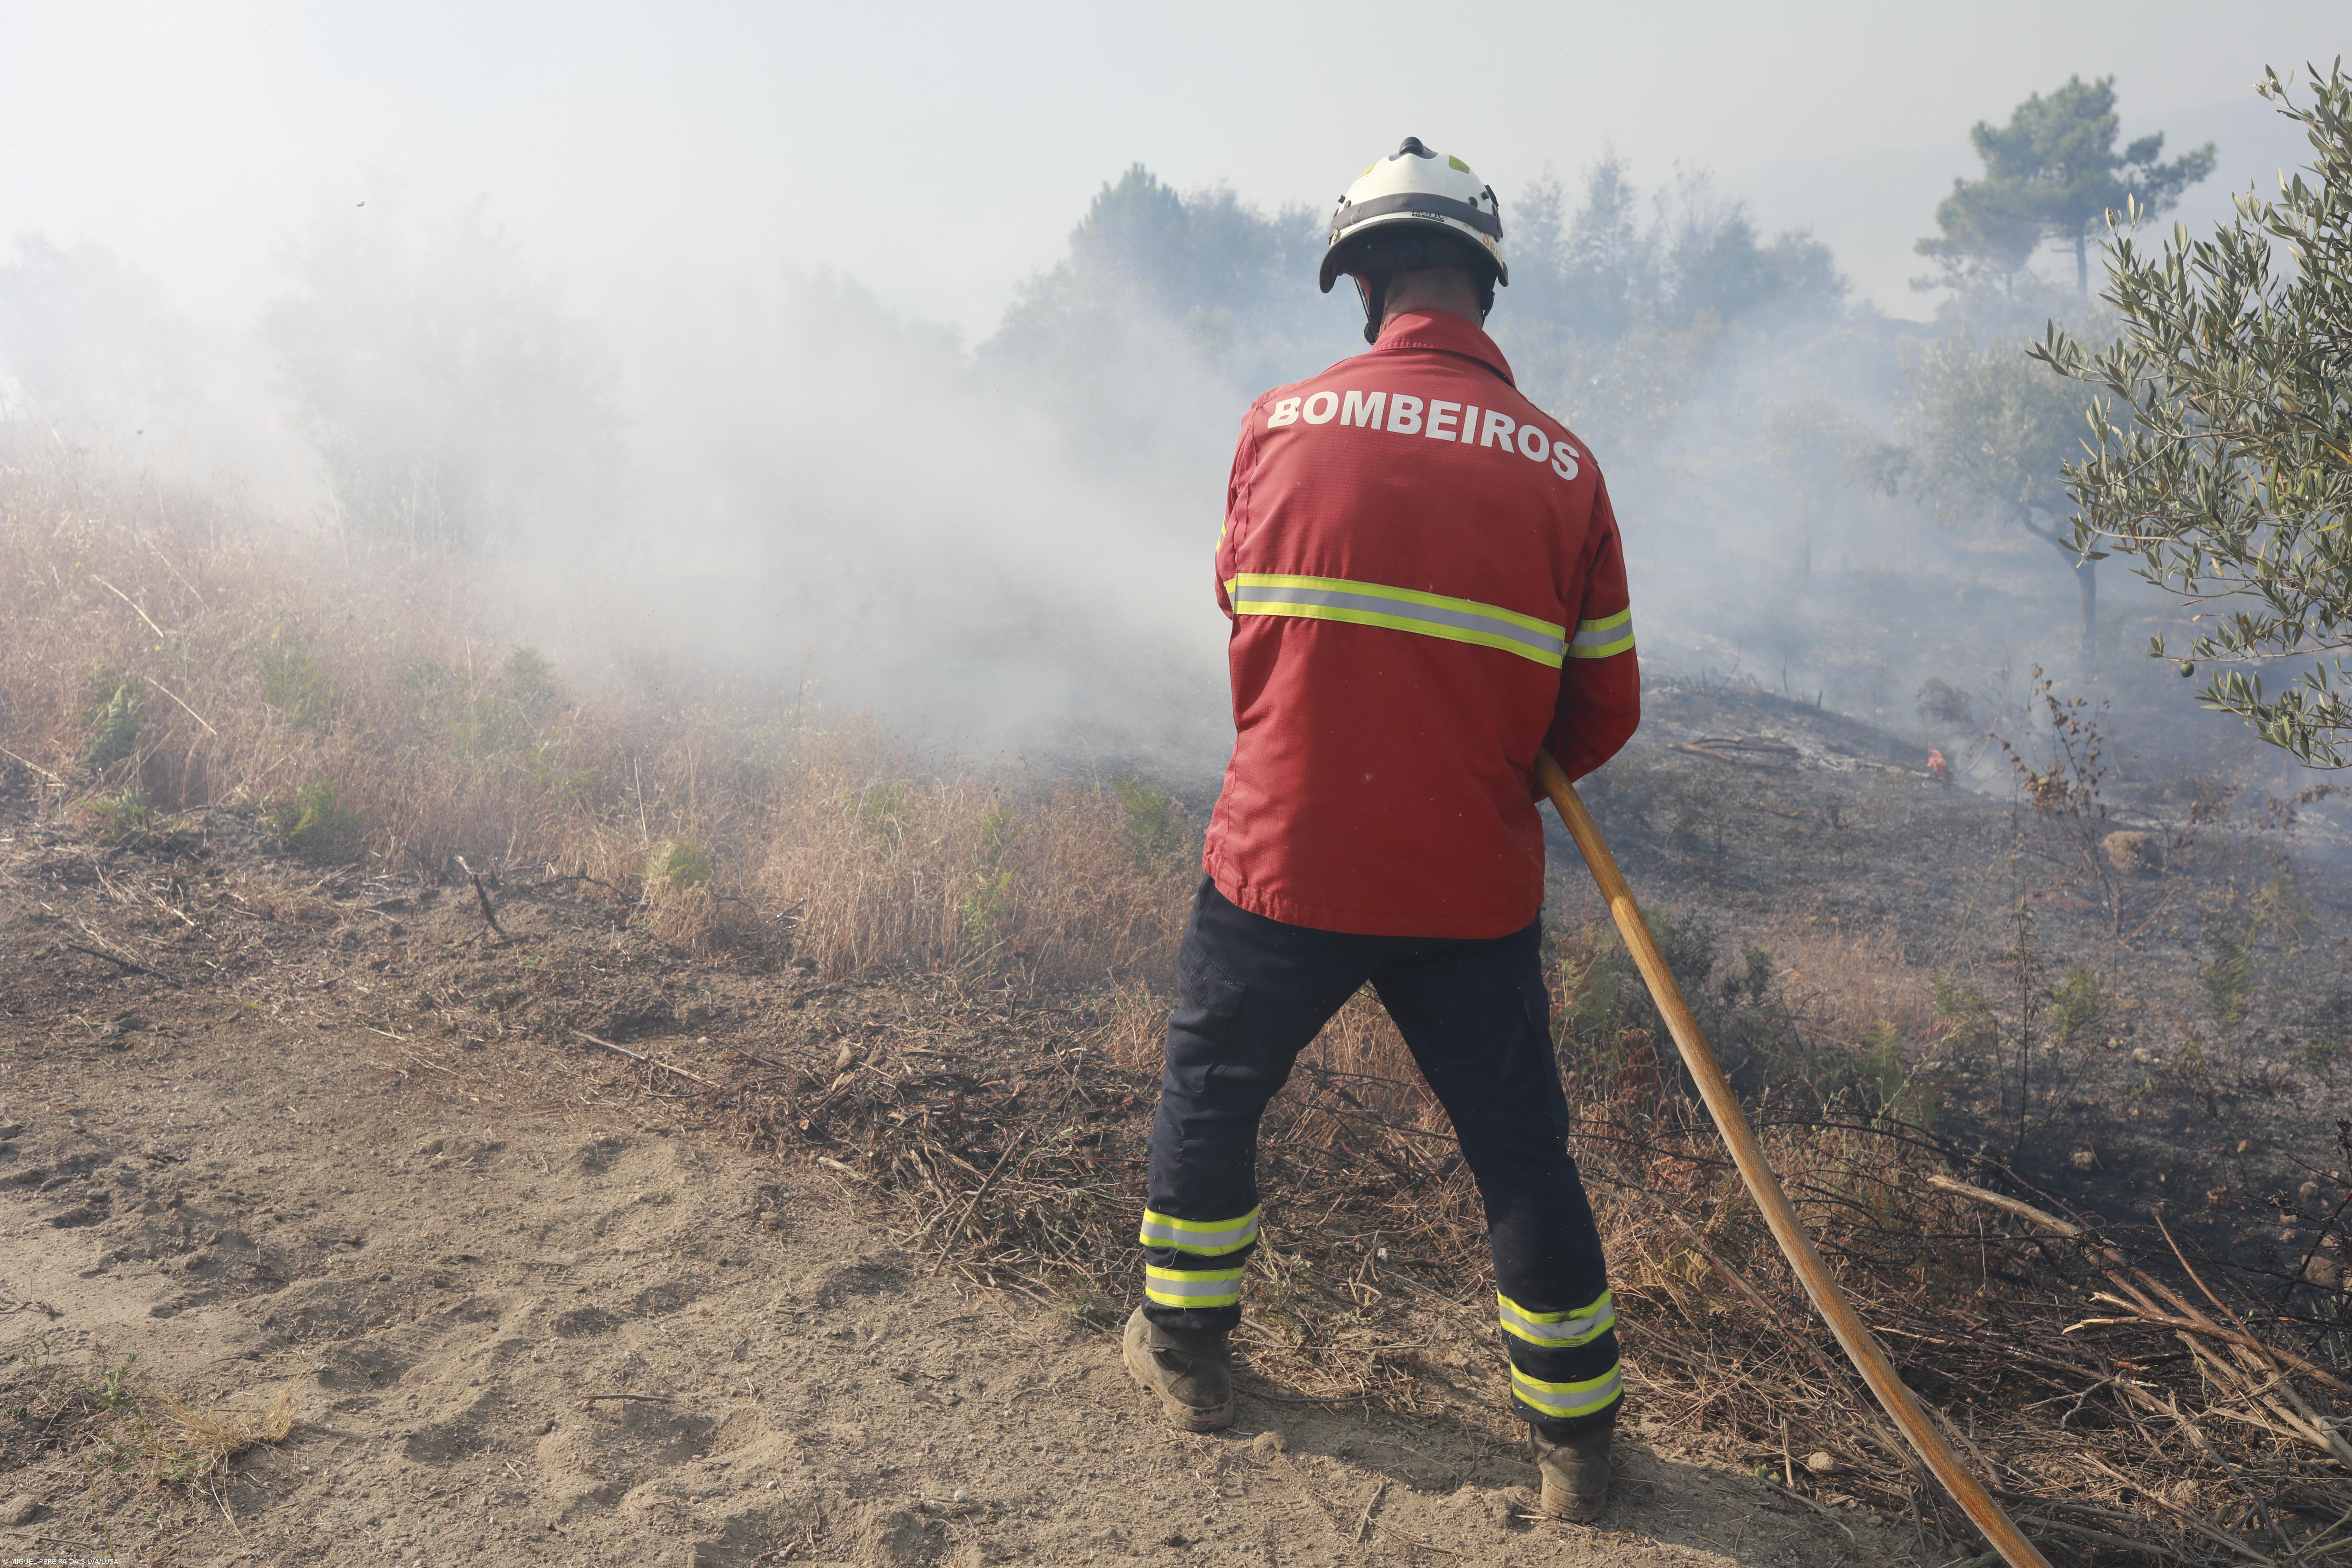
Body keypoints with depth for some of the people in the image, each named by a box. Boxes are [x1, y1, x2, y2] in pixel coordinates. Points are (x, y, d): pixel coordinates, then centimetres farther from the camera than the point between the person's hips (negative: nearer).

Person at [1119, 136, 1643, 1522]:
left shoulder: (1280, 424, -2)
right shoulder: (1564, 465, -2)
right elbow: (1604, 712, 3)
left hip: (1283, 859, 0)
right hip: (1474, 888, 1)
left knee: (1212, 1096, 22)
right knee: (1522, 1152, 15)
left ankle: (1186, 1352, 39)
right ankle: (1577, 1439, 29)